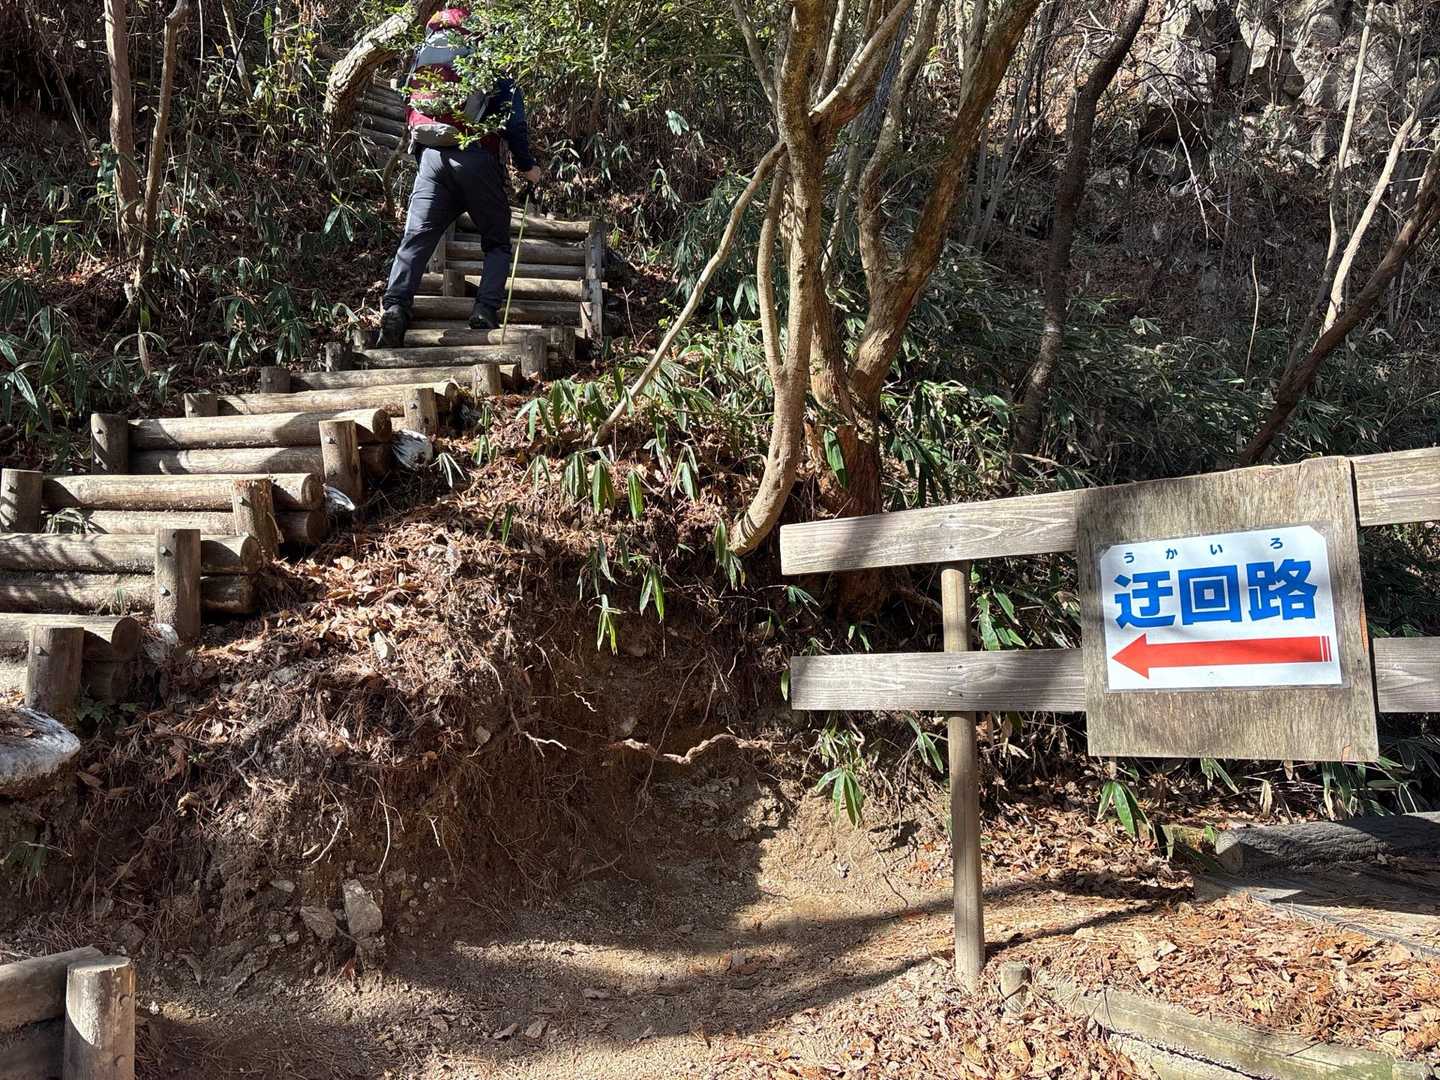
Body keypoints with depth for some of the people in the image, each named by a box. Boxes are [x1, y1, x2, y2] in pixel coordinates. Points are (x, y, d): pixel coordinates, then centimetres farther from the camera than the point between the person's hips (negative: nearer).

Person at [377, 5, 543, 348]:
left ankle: (395, 305, -21)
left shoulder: (422, 54, 19)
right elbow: (513, 117, 1)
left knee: (415, 239, -1)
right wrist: (526, 165, 10)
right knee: (497, 242, 9)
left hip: (430, 156, 3)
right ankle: (486, 308, -9)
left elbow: (409, 109, 21)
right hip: (477, 158, -3)